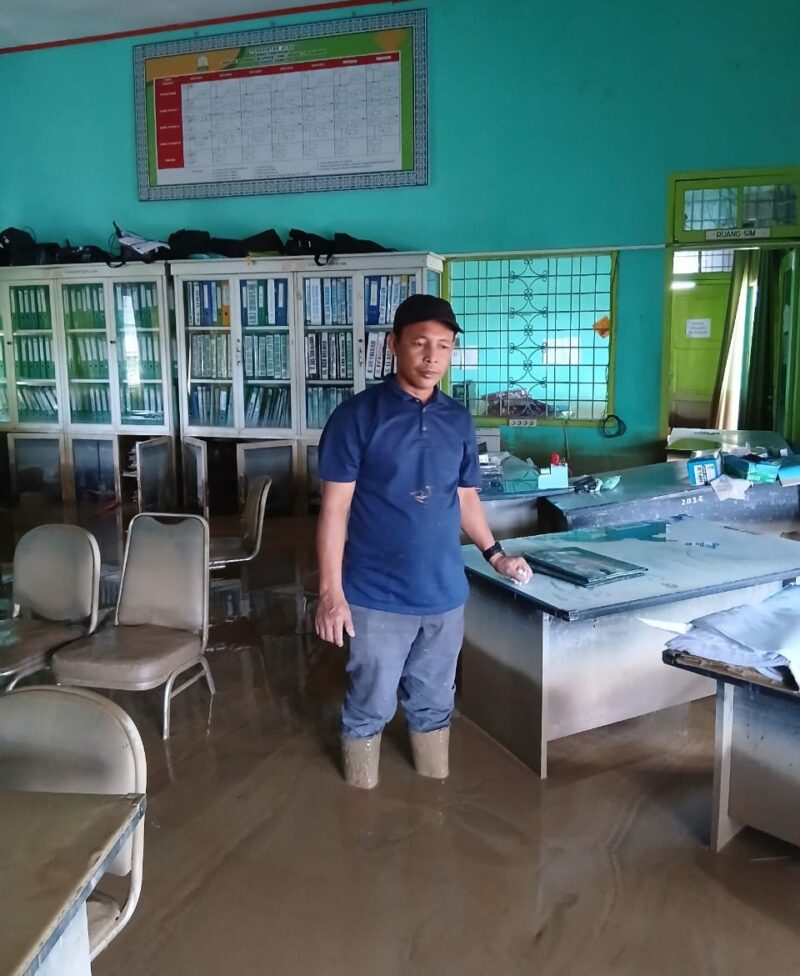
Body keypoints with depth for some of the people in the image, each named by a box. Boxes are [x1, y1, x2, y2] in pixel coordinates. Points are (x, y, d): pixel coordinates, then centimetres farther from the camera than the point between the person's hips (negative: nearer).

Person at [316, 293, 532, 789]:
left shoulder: (459, 420, 4)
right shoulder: (357, 416, -11)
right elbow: (335, 509, -11)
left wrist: (495, 553, 11)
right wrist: (331, 592, -14)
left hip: (445, 593, 4)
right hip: (377, 596, -4)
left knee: (434, 701, 19)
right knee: (370, 705, 12)